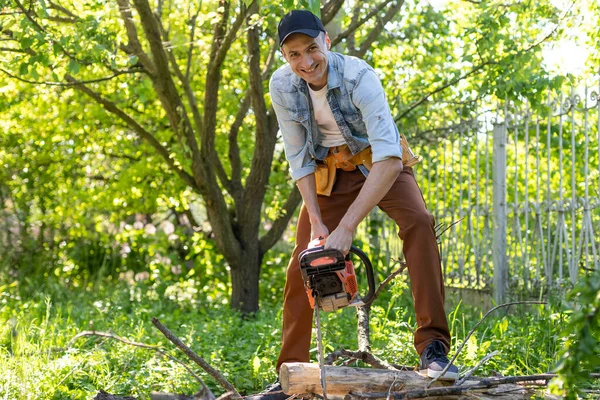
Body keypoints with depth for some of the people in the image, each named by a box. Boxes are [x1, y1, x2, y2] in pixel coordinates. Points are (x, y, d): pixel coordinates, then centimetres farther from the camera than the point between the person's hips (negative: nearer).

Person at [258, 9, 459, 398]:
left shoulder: (358, 76, -32)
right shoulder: (282, 86, -18)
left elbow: (389, 160, -40)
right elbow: (298, 159, -9)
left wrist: (346, 227, -44)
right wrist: (316, 223, -18)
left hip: (380, 165, -3)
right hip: (329, 172, 4)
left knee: (418, 222, -30)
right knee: (301, 266, -3)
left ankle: (433, 346, -30)